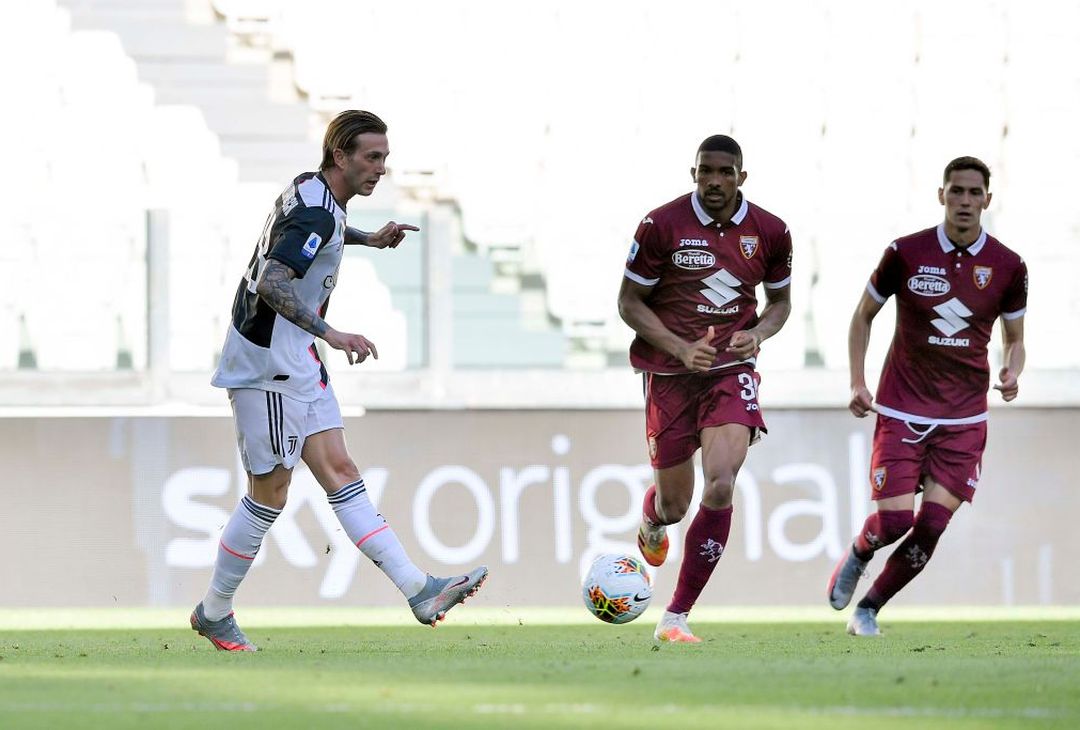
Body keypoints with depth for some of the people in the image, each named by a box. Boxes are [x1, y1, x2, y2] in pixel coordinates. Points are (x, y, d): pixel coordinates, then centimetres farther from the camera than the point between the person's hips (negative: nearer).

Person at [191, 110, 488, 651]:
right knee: (270, 494, -2)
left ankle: (420, 592, -5)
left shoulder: (311, 191, 11)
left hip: (299, 365, 10)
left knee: (340, 473, 2)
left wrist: (369, 239, 27)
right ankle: (214, 612, 11)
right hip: (269, 365, -10)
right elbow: (271, 283, -32)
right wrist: (331, 335, -35)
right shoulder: (316, 214, -20)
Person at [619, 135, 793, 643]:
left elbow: (780, 300, 15)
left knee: (721, 487, -21)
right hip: (670, 372, -1)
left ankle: (676, 617, -12)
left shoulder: (769, 232, 0)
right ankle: (651, 521, 51)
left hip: (731, 371, 1)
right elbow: (630, 302, -3)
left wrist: (758, 334, -7)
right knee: (675, 502, 7)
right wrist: (681, 348, -16)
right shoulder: (662, 225, -8)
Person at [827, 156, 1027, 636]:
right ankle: (857, 554, 27)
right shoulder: (906, 253, -6)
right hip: (902, 411, -2)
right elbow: (864, 315, 8)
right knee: (893, 521, -10)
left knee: (932, 525, -8)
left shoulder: (1007, 267, -1)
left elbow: (1014, 339, 12)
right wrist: (857, 383, -1)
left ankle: (869, 609, 12)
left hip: (964, 417, 2)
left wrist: (1012, 372, -10)